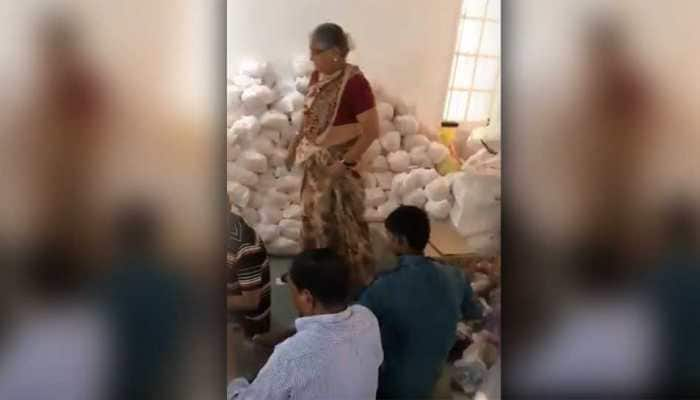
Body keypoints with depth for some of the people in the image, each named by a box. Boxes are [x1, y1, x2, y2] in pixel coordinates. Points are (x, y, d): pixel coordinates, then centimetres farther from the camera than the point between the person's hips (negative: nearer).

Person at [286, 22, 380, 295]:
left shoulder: (355, 83, -24)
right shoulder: (318, 76, 1)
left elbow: (371, 131, -23)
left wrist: (345, 163, -22)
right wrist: (295, 144, 13)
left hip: (337, 164, -8)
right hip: (314, 161, 8)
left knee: (341, 221, 5)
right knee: (314, 215, 19)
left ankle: (355, 279, 25)